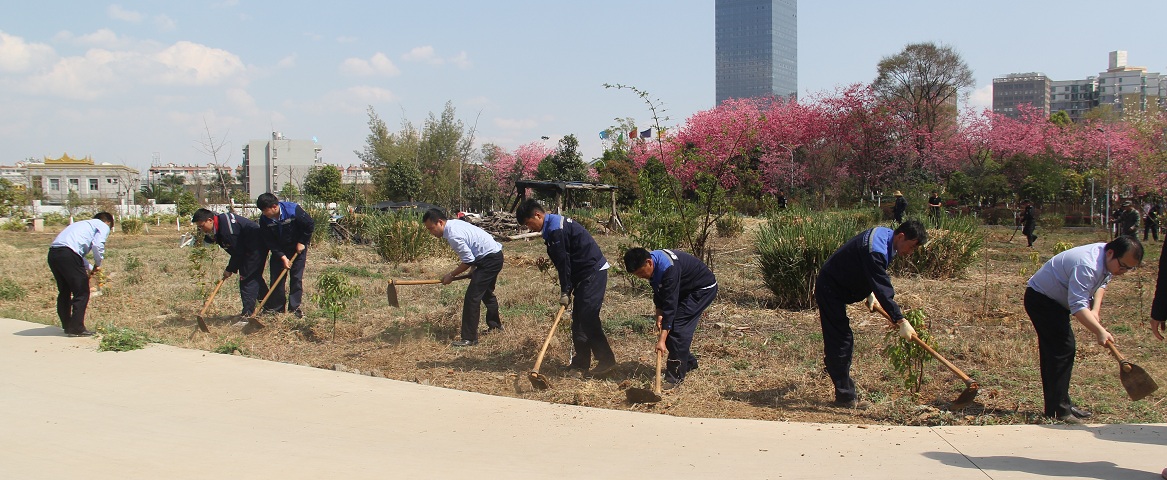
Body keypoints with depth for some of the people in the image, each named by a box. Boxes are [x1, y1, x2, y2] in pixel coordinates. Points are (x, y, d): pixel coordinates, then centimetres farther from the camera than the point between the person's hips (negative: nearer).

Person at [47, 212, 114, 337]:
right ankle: (76, 328, 4)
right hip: (68, 254, -8)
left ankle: (67, 326, 31)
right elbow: (98, 245, -7)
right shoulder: (104, 226, 12)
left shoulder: (86, 224, 34)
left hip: (53, 252, 8)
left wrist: (90, 268, 28)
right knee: (82, 293, 2)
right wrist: (97, 265, 7)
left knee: (64, 292, 20)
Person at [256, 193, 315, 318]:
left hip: (297, 248, -3)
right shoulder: (264, 219, -18)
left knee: (296, 278, -4)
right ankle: (276, 308, 9)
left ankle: (294, 308, 1)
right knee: (276, 278, 0)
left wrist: (302, 242, -14)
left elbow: (310, 224, -16)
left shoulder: (293, 210, -28)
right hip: (279, 250, 3)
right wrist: (282, 257, -22)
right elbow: (269, 241, -14)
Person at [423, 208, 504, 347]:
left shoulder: (453, 235, -25)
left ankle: (469, 338, -7)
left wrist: (451, 275, -10)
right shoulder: (454, 223, 5)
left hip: (490, 259, -11)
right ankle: (495, 325, 45)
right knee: (486, 292, 27)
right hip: (494, 255, 11)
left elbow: (468, 261, -21)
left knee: (472, 297, -11)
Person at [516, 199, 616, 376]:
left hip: (593, 272, -11)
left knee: (588, 317, -12)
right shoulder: (554, 224, 15)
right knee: (579, 317, 12)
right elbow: (562, 261, 17)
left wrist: (565, 291, -11)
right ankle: (582, 360, 19)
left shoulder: (556, 229, -18)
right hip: (587, 273, 11)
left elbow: (563, 262, -17)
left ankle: (606, 360, -9)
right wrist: (567, 289, 13)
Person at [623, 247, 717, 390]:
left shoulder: (668, 268, -37)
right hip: (685, 289, 9)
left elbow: (670, 304, -37)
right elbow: (659, 291, 6)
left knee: (678, 327, -17)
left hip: (703, 288, -9)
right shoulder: (652, 265, -10)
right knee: (670, 324, 9)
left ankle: (675, 377, -11)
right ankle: (688, 362, 30)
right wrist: (659, 314, -9)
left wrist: (662, 340, -37)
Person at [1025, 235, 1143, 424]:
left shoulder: (1108, 260, -3)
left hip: (1054, 300, 10)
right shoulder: (1087, 266, -34)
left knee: (1056, 351, 14)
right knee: (1062, 348, -15)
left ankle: (1062, 404, 22)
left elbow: (1101, 284, 13)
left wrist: (1095, 310, -3)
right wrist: (1100, 332, -49)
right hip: (1041, 299, -10)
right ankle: (1057, 411, -13)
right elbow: (1078, 306, -40)